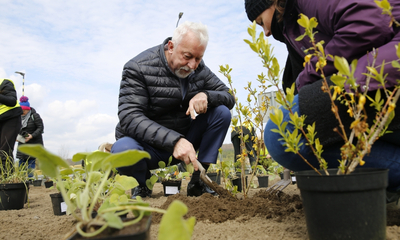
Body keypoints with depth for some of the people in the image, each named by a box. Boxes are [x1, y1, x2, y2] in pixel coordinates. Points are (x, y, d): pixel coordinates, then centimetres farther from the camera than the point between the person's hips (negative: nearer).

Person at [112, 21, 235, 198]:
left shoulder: (199, 69, -1)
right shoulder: (138, 68, -17)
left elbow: (229, 97, 1)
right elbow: (129, 118, -27)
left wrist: (206, 95, -23)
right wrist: (173, 140, -39)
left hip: (183, 141, 5)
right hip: (149, 146, -4)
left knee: (221, 112, -13)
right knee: (122, 149, -37)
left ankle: (198, 181, -7)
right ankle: (141, 184, -1)